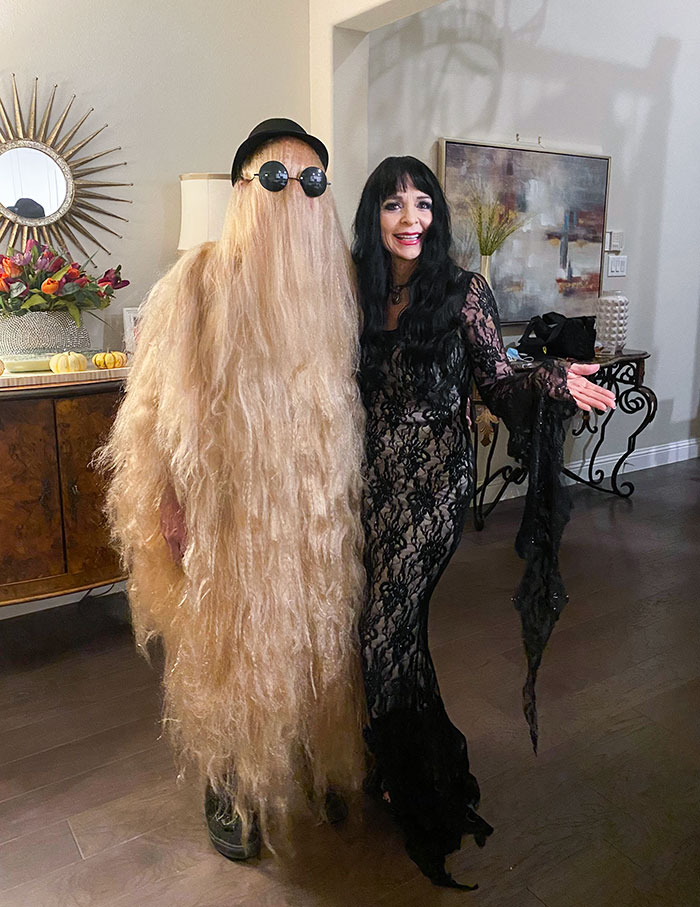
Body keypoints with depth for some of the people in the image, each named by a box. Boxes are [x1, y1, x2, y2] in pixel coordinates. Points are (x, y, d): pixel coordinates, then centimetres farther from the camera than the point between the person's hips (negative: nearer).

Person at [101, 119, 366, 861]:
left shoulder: (338, 281, 3)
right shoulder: (197, 281, -9)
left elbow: (355, 396, 10)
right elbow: (157, 402, -7)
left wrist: (355, 488, 10)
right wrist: (169, 504, -10)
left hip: (320, 514, 4)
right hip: (230, 513, -3)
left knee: (318, 642, 17)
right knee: (234, 650, 11)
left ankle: (320, 765, 42)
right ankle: (230, 787, 34)